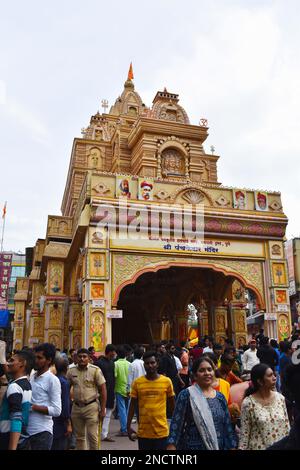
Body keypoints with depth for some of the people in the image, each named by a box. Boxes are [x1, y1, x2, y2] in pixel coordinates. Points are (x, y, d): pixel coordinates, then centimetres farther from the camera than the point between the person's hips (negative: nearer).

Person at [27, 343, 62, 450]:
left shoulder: (52, 380, -12)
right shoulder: (31, 377, 9)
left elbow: (56, 410, -16)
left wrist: (32, 407, -18)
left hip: (42, 432, -6)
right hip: (27, 430, 7)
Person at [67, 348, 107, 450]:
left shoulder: (95, 370, -8)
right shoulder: (71, 371, 2)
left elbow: (103, 389, -7)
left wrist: (102, 409, -10)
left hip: (91, 406, -4)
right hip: (76, 407, 4)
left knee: (92, 436, -1)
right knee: (79, 437, 15)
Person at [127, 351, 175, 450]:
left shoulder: (166, 381, -4)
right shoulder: (137, 382, -3)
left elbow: (172, 405, 6)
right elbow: (132, 405, 4)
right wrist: (128, 426, 2)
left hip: (161, 431, -1)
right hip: (143, 432, 1)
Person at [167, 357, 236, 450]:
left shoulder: (220, 397, 4)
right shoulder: (186, 395, -10)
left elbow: (227, 426, 9)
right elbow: (176, 423, -13)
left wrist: (231, 446, 5)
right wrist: (171, 446, -21)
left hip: (218, 447, 4)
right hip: (193, 446, -4)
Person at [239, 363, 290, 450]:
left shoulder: (280, 398, -3)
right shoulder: (248, 403, -16)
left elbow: (286, 426, 6)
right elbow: (244, 433, -11)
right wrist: (242, 448, -10)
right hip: (259, 447, -4)